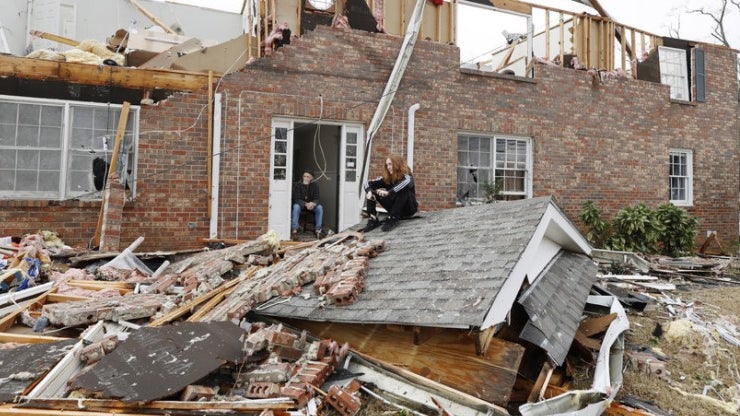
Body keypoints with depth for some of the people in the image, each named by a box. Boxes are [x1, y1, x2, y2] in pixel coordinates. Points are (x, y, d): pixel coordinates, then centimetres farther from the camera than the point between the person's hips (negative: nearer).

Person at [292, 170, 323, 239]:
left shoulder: (314, 185, -9)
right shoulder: (297, 185, -16)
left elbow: (316, 199, -12)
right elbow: (297, 199, -20)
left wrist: (313, 203, -38)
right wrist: (306, 204, -40)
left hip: (311, 204, 2)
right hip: (300, 204, -2)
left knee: (320, 207, -26)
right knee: (296, 207, -35)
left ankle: (318, 230, -21)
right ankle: (294, 229, -34)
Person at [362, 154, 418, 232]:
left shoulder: (406, 176, -16)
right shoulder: (387, 178, -2)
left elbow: (407, 182, -42)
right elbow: (368, 183, -7)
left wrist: (388, 192, -47)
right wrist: (369, 191, -30)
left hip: (409, 208, -5)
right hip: (395, 209, 5)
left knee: (403, 189, -34)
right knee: (373, 191, -10)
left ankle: (393, 219, -34)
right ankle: (373, 219, -22)